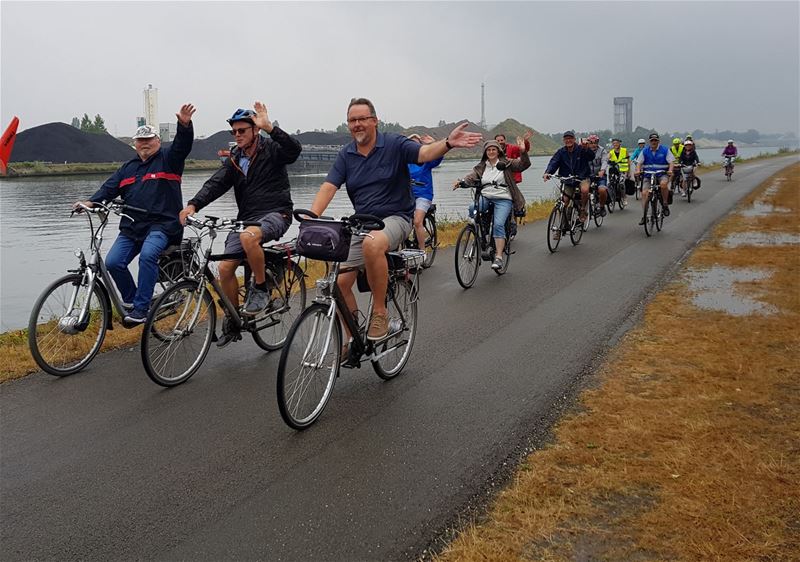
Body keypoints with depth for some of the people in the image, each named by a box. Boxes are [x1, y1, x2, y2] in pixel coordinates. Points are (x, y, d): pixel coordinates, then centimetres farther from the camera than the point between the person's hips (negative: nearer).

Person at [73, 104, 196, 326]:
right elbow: (110, 187, 12)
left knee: (148, 255, -32)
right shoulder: (127, 168, 20)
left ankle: (141, 309, -26)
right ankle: (131, 300, 13)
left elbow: (183, 145, -13)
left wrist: (185, 124, -33)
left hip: (161, 225, -5)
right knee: (113, 263, -11)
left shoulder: (167, 159, 6)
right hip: (131, 227, 6)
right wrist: (91, 202, -7)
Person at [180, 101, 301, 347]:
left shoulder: (271, 149, -2)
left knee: (248, 236, -38)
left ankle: (261, 288, -15)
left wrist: (270, 127, -33)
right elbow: (215, 184, -1)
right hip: (247, 217, 6)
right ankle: (233, 322, 13)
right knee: (225, 267, -5)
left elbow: (294, 150, -23)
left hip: (276, 214, -6)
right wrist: (193, 205, -18)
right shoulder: (233, 160, 12)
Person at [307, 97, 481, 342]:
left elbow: (425, 153, -22)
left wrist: (447, 143, -43)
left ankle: (379, 313, -23)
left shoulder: (394, 144, -5)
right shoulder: (346, 154, 7)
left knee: (372, 243, -39)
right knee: (340, 282, -5)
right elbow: (328, 187, -2)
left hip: (394, 218, -5)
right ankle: (351, 338, 16)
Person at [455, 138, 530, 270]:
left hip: (503, 199, -3)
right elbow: (472, 176, -1)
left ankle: (499, 258, -22)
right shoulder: (481, 166, 15)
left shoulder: (506, 163, 7)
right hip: (485, 197, 3)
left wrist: (523, 152, -23)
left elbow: (524, 165, -4)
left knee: (498, 224, -23)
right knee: (472, 208, -30)